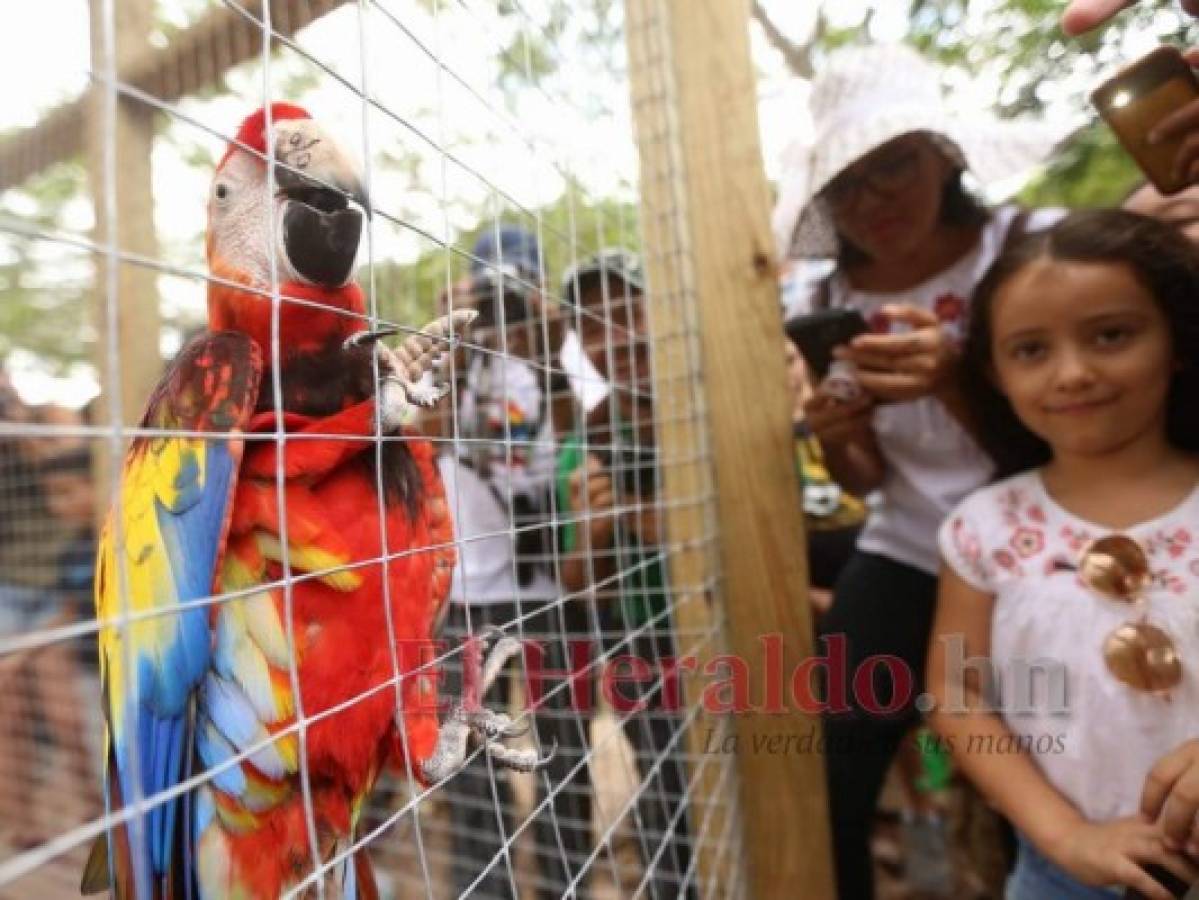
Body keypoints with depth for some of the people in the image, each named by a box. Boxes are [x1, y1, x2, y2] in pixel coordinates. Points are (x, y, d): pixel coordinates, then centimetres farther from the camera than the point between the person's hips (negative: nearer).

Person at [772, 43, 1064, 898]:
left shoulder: (1038, 249, -10)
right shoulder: (831, 300, -1)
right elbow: (866, 481, 5)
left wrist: (954, 381, -30)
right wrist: (834, 440, -17)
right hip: (906, 560, 3)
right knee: (822, 784, 1)